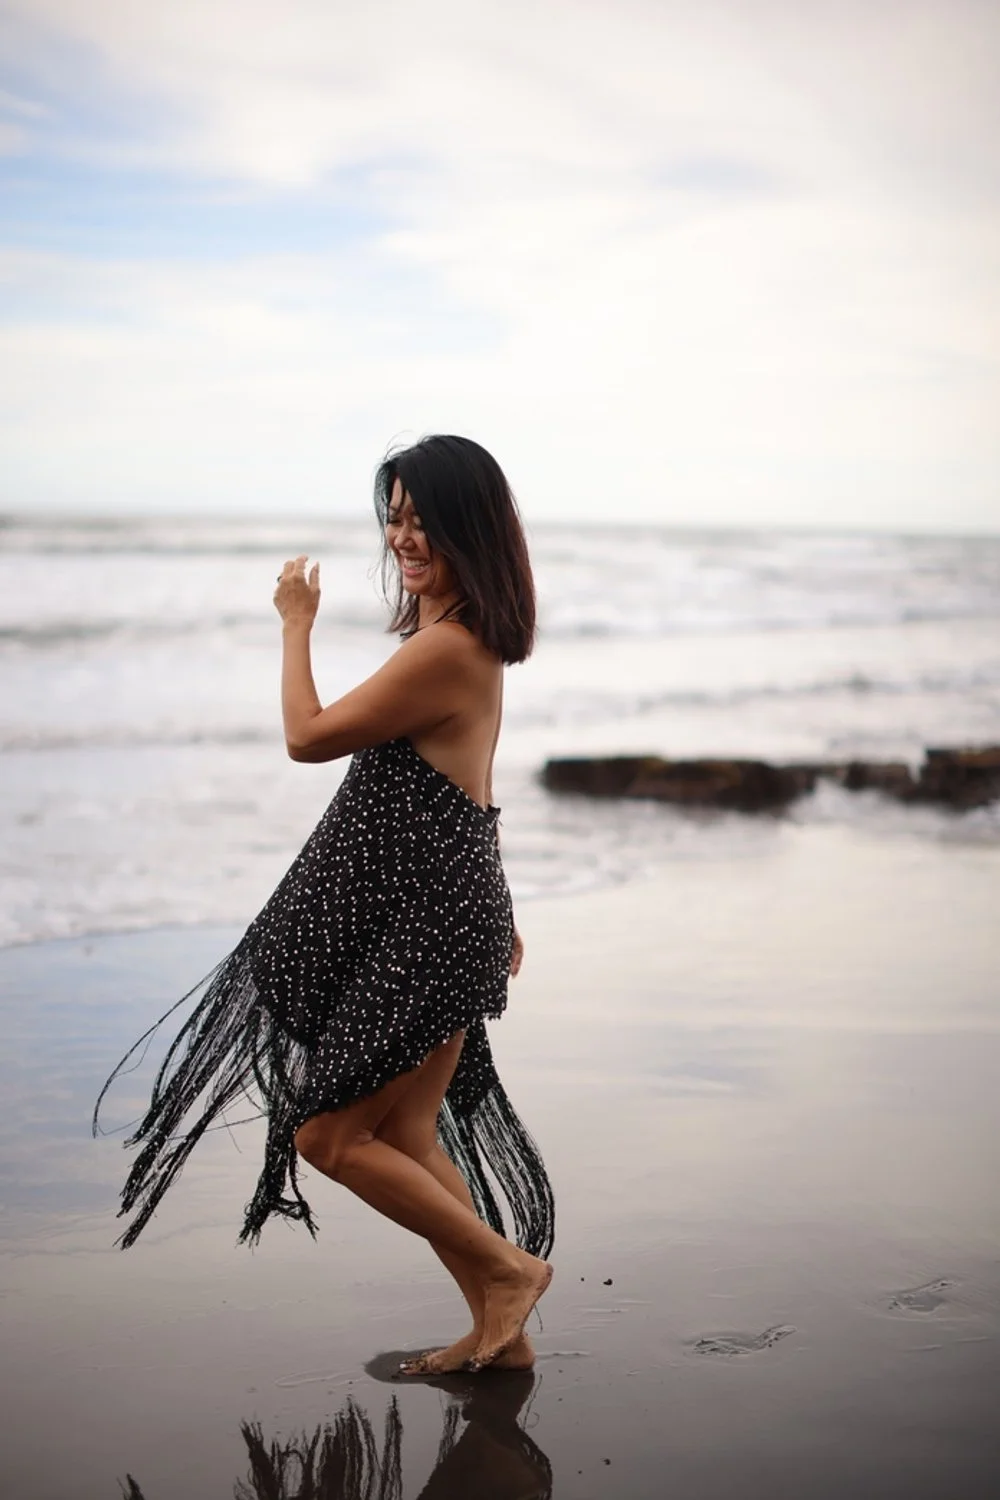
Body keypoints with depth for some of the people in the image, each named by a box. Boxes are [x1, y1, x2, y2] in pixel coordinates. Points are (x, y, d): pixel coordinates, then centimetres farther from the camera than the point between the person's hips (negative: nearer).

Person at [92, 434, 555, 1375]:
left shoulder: (442, 648, -21)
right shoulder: (470, 640, 12)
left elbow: (308, 736, -13)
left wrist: (295, 625, 1)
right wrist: (494, 917, 26)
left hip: (422, 925, -10)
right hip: (435, 913, 10)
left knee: (327, 1133, 0)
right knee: (408, 1138, 14)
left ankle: (509, 1267, 9)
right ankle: (498, 1331, 22)